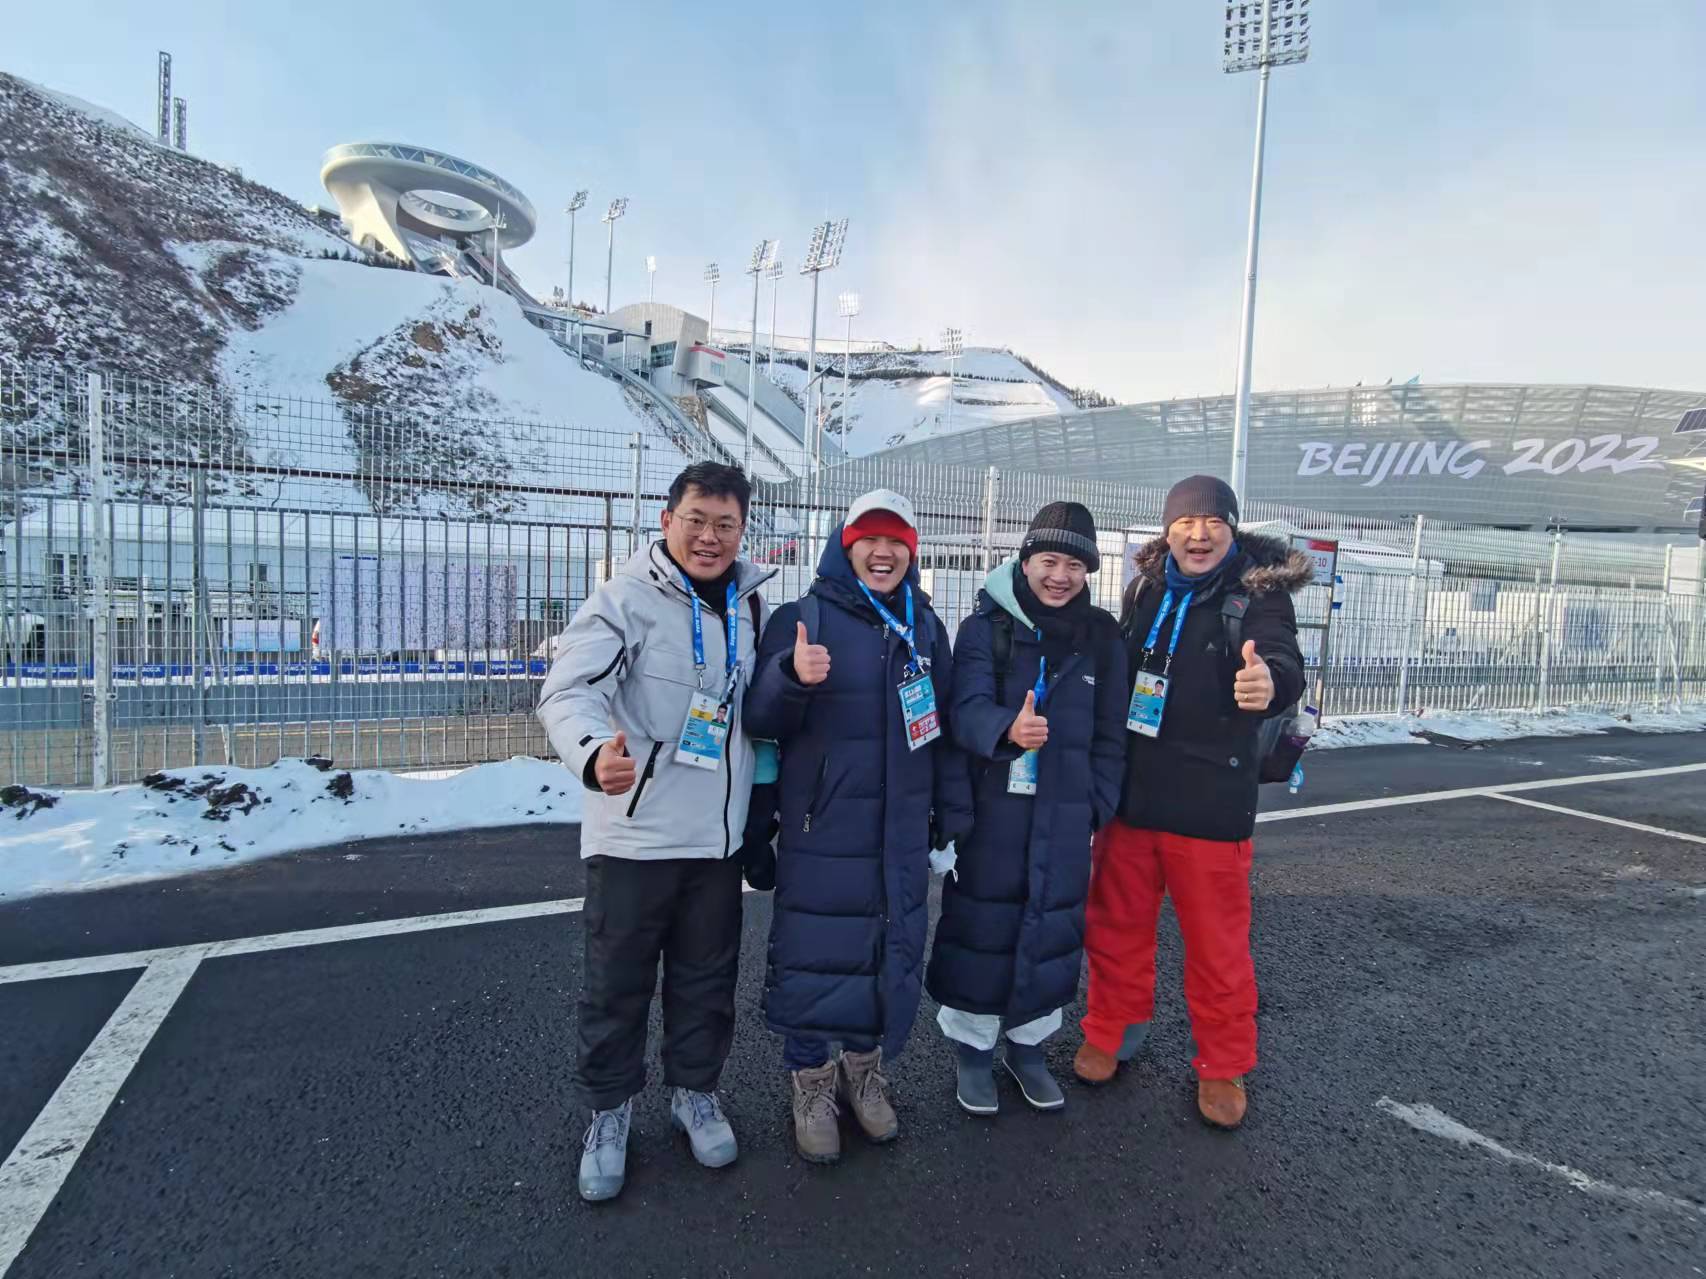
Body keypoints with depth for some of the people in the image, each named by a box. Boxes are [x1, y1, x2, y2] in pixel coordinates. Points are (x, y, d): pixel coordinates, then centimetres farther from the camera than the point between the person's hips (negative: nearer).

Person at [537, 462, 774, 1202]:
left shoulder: (750, 604, 8)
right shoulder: (627, 599, -11)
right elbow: (568, 690, -25)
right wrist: (593, 754, -42)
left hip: (719, 834, 5)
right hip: (633, 833, -4)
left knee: (707, 976, 18)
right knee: (617, 980, 10)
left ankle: (694, 1091, 40)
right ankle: (608, 1111, 34)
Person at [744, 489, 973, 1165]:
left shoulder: (926, 629, 7)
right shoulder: (802, 619, -6)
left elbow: (946, 729, 13)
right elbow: (760, 720, -9)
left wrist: (954, 817, 12)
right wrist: (791, 675, -30)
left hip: (902, 838, 4)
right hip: (819, 835, -4)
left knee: (894, 957, 15)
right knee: (813, 961, 5)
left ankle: (864, 1069, 39)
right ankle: (812, 1083, 30)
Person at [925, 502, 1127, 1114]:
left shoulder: (1102, 637, 4)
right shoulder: (984, 628, -6)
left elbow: (1109, 735, 8)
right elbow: (967, 708, -18)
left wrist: (1097, 806, 3)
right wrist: (1007, 729, -39)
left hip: (1065, 817, 3)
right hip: (990, 810, -2)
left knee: (1052, 928, 13)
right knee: (980, 927, 6)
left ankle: (1027, 1046, 35)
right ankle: (972, 1048, 28)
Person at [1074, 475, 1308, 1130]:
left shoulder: (1259, 593, -7)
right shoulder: (1145, 590, 4)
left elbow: (1283, 665, -25)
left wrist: (1269, 682, -50)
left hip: (1210, 805, -3)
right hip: (1128, 797, 4)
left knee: (1218, 945, 8)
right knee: (1115, 926, 14)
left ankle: (1222, 1067, 30)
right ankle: (1111, 1033, 36)